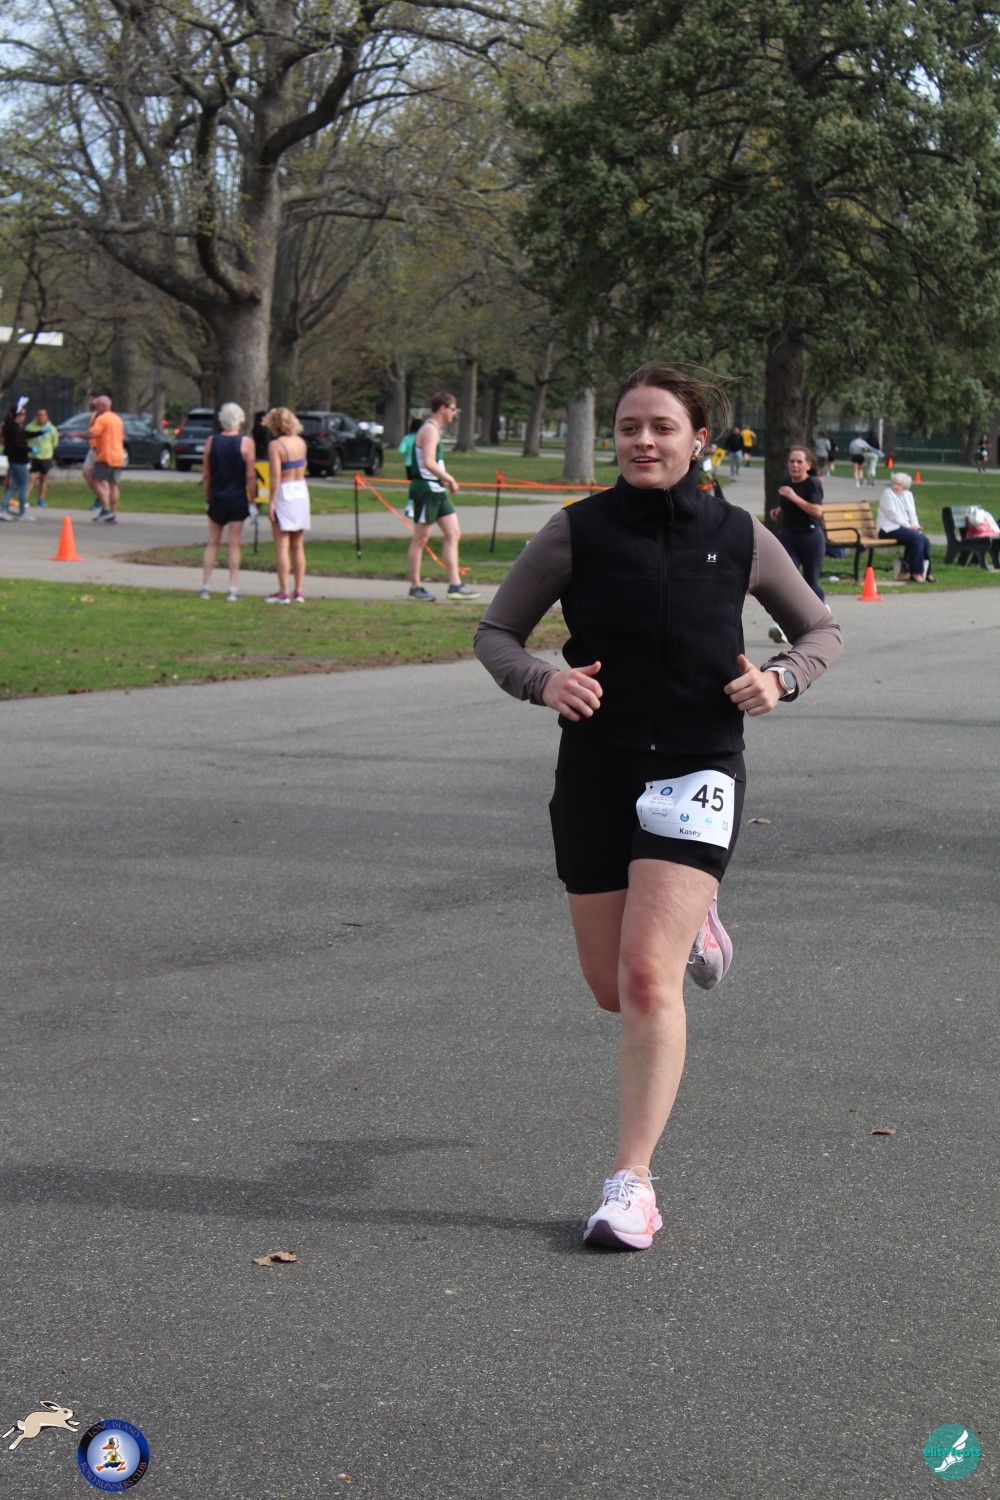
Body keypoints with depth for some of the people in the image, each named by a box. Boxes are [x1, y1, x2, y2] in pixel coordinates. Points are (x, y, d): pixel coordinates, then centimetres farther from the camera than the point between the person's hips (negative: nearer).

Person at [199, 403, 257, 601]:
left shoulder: (212, 441, 1)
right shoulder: (246, 442, -7)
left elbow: (206, 475, 4)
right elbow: (250, 475, -10)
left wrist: (207, 499, 13)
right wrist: (252, 501, -3)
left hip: (217, 498, 2)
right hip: (238, 499, -2)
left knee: (212, 543, 12)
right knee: (234, 545, 0)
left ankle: (205, 587, 10)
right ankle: (233, 590, -1)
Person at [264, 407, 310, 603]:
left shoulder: (275, 445, -13)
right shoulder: (300, 442, 5)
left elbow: (275, 476, -19)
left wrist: (271, 501, -15)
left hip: (284, 493, -6)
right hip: (301, 492, 6)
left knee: (282, 546, -4)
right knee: (298, 546, 10)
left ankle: (283, 592, -6)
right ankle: (298, 591, 11)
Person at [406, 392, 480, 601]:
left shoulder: (434, 429, 17)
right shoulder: (430, 430, -14)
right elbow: (428, 463, -25)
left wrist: (446, 479, 14)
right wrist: (449, 479, -17)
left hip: (438, 491, 10)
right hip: (426, 489, -10)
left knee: (453, 534, 7)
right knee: (420, 538, -3)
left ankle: (455, 585, 6)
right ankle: (415, 587, 3)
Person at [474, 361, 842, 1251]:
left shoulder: (738, 538, -1)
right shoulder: (578, 532, -3)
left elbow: (821, 629, 13)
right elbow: (495, 633, 4)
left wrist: (780, 679, -8)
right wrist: (544, 683, -17)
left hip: (697, 774, -2)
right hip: (596, 771, 2)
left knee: (647, 977, -15)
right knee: (613, 989, 12)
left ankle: (633, 1181, -7)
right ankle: (690, 926, 48)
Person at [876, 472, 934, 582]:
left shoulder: (908, 495, 17)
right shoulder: (887, 493, -5)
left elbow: (912, 513, 15)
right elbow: (892, 514, -13)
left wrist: (915, 526, -5)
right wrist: (908, 526, -15)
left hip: (904, 527, 7)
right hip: (889, 529, -7)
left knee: (925, 540, -17)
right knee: (917, 538, -27)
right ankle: (916, 573, -22)